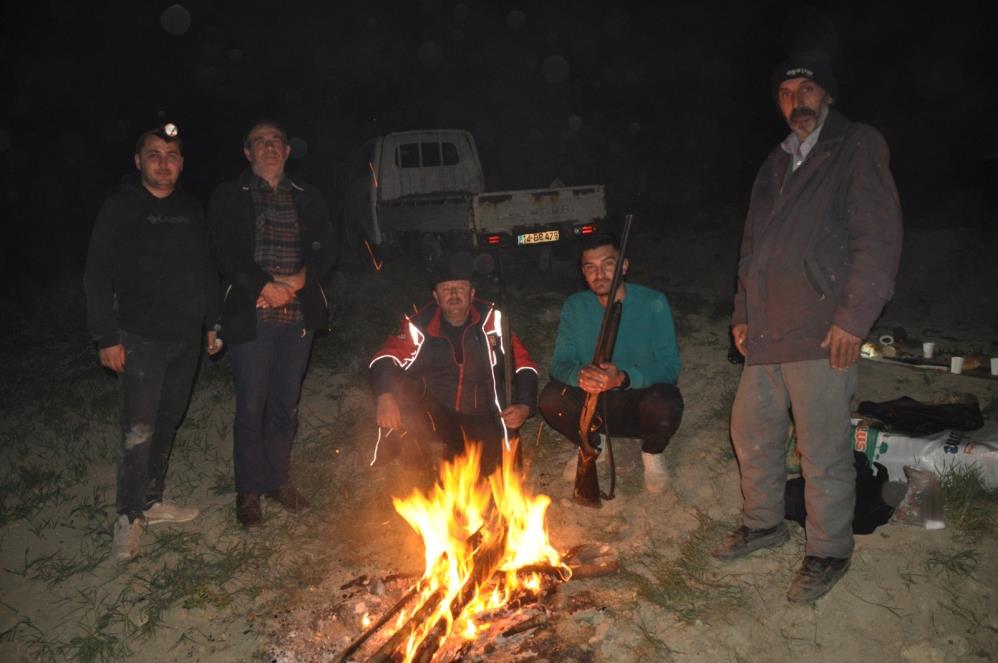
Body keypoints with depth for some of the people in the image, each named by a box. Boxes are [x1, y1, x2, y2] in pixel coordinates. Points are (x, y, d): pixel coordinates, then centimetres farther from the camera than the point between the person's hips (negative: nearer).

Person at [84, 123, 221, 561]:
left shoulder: (191, 211, 9)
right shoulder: (119, 210, -6)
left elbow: (206, 271, 15)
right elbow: (97, 276, -8)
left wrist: (213, 322, 11)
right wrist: (107, 337, -13)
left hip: (187, 338, 5)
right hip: (141, 339, -5)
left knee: (168, 424, 14)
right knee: (138, 432, -5)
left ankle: (152, 501, 29)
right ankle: (128, 518, 11)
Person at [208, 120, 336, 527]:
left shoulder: (308, 198, 13)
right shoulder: (229, 198, 4)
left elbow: (325, 250, 5)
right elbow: (226, 255, -6)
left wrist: (297, 281, -12)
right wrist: (266, 287, -16)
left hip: (298, 315, 3)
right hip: (251, 316, -3)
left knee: (286, 403, 11)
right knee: (251, 406, 2)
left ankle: (278, 479, 26)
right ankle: (249, 490, 17)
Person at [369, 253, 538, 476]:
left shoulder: (492, 321, -3)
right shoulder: (421, 324, -5)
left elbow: (524, 365, 0)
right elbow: (384, 359, -12)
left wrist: (525, 406, -16)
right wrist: (385, 396, -31)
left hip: (481, 421, 0)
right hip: (434, 415, 1)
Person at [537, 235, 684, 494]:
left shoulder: (653, 304, -14)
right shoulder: (575, 306, -4)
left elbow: (670, 367, -20)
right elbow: (560, 363, -9)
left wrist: (623, 378, -40)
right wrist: (579, 375, -35)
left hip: (640, 401, -2)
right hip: (593, 405, 2)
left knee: (666, 404, -35)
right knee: (551, 398, -25)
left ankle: (652, 453, 3)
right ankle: (591, 445, 9)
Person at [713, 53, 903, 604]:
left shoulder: (857, 148, -2)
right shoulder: (776, 165, 20)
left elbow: (879, 236, -11)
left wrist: (853, 318, -17)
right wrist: (743, 312, 15)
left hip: (822, 333, -7)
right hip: (767, 333, 7)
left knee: (823, 453, 0)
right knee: (752, 432, 16)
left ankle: (828, 553, 20)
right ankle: (763, 523, 36)